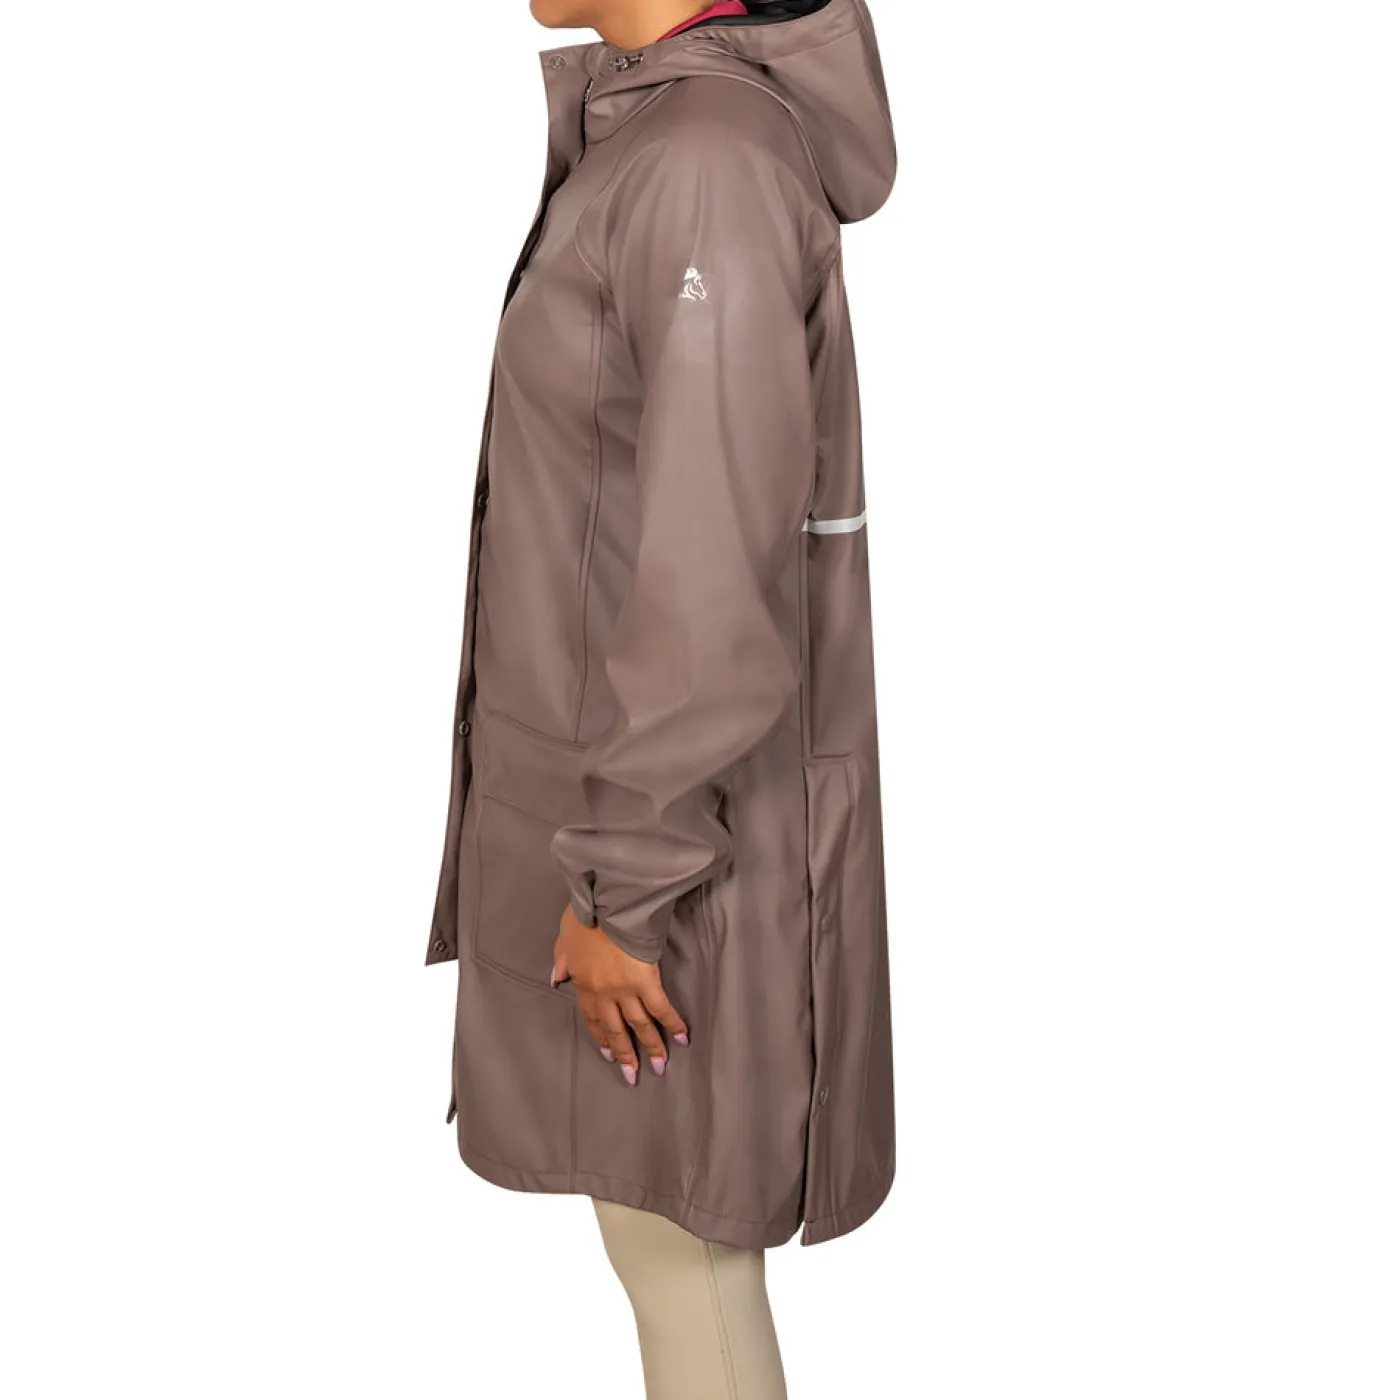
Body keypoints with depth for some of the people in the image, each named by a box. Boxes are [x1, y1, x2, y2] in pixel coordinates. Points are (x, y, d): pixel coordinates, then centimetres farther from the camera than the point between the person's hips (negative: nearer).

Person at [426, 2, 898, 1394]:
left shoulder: (709, 165, -21)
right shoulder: (642, 128, 8)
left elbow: (713, 580, -23)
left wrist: (625, 881, -18)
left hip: (677, 809, -9)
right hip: (618, 773, 9)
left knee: (672, 1225, 6)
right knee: (658, 1212, 20)